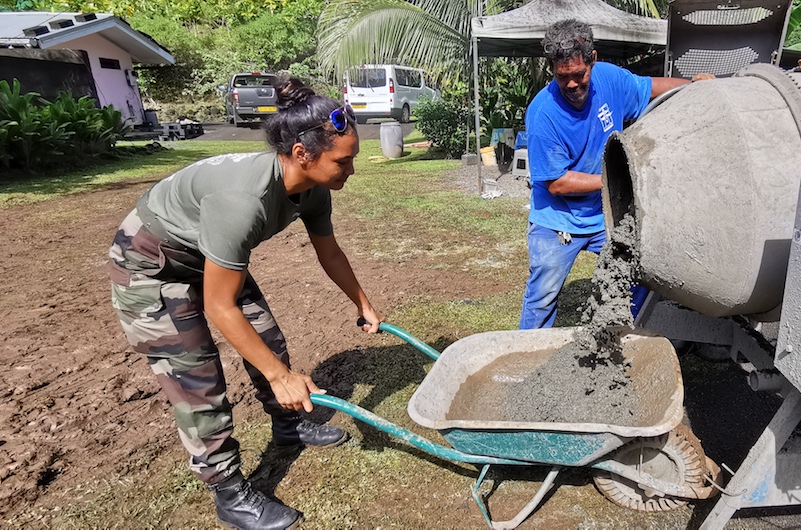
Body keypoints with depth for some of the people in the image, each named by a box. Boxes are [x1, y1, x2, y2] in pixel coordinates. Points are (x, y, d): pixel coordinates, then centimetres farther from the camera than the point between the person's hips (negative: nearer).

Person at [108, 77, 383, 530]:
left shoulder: (312, 188, -16)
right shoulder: (243, 198, -40)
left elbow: (329, 252, 3)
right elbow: (220, 307, -31)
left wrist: (364, 305, 14)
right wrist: (281, 376, -24)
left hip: (209, 254, 8)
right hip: (151, 265, -7)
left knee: (268, 341, 12)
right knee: (198, 383, -4)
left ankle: (290, 425, 38)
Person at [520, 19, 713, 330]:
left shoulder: (608, 77, -8)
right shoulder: (542, 114, -24)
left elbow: (650, 87, 15)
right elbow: (557, 183, -20)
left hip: (608, 213, 5)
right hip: (557, 221, -5)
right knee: (543, 297, 1)